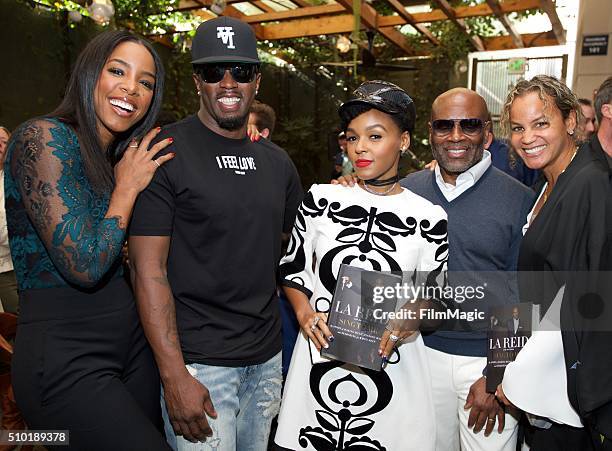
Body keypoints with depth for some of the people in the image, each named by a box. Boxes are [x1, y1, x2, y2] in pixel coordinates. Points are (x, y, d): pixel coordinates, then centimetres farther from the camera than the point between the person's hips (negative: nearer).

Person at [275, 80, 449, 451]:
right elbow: (292, 268, 7)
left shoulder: (429, 218, -5)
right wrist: (305, 313, -10)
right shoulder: (321, 199, -1)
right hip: (319, 359, 2)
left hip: (392, 366, -1)